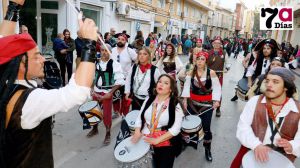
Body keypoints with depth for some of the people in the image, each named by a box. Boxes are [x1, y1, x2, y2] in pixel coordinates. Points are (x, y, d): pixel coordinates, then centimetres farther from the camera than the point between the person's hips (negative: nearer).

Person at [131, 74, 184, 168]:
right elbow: (140, 118, 7)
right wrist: (137, 132, -11)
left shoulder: (175, 105, -10)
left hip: (165, 143, -3)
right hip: (145, 140, 3)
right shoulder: (149, 100, 4)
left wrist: (157, 140, -22)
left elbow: (175, 129, -16)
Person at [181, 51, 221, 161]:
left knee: (206, 127, 1)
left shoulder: (211, 73, -9)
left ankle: (208, 150, 20)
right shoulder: (191, 72, -1)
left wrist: (216, 100, -17)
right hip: (192, 102, 2)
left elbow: (216, 87, -8)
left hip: (207, 104, -2)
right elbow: (187, 86, -2)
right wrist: (185, 99, -7)